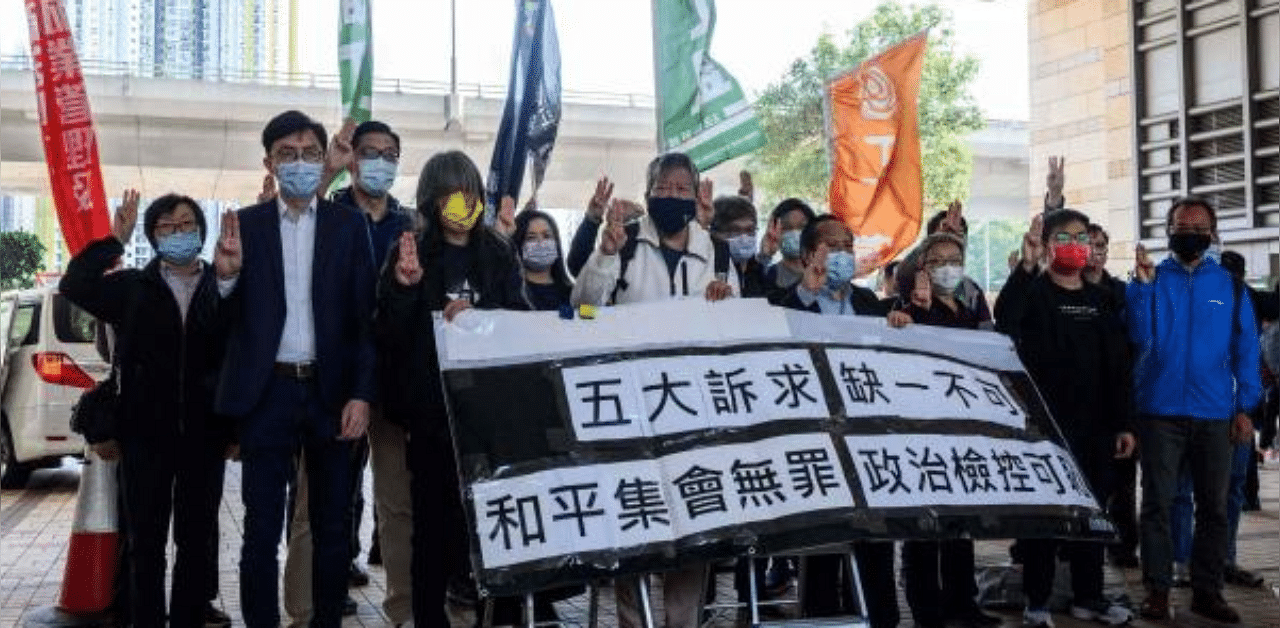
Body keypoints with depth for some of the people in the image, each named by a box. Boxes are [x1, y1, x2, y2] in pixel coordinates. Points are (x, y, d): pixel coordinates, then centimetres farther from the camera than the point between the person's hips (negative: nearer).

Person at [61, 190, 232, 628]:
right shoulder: (132, 286, 6)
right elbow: (72, 287, -8)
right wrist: (115, 240, -13)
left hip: (203, 435, 0)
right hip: (145, 435, 0)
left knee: (196, 543, 10)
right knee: (145, 545, 8)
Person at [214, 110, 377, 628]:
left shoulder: (348, 225, 4)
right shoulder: (244, 225, 4)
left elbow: (365, 315, 1)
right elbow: (227, 320, 1)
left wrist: (361, 394, -9)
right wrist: (226, 273, -20)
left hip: (331, 393, 1)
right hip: (267, 394, 0)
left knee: (332, 527, 10)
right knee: (261, 531, 3)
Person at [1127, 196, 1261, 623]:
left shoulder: (1229, 285, 6)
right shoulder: (1152, 278, 2)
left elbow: (1245, 349, 4)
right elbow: (1138, 338, -9)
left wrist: (1245, 407, -2)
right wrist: (1142, 285, -19)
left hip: (1214, 414, 2)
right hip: (1160, 411, -2)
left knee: (1214, 505, 8)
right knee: (1157, 503, 2)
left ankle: (1207, 589, 18)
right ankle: (1157, 588, 8)